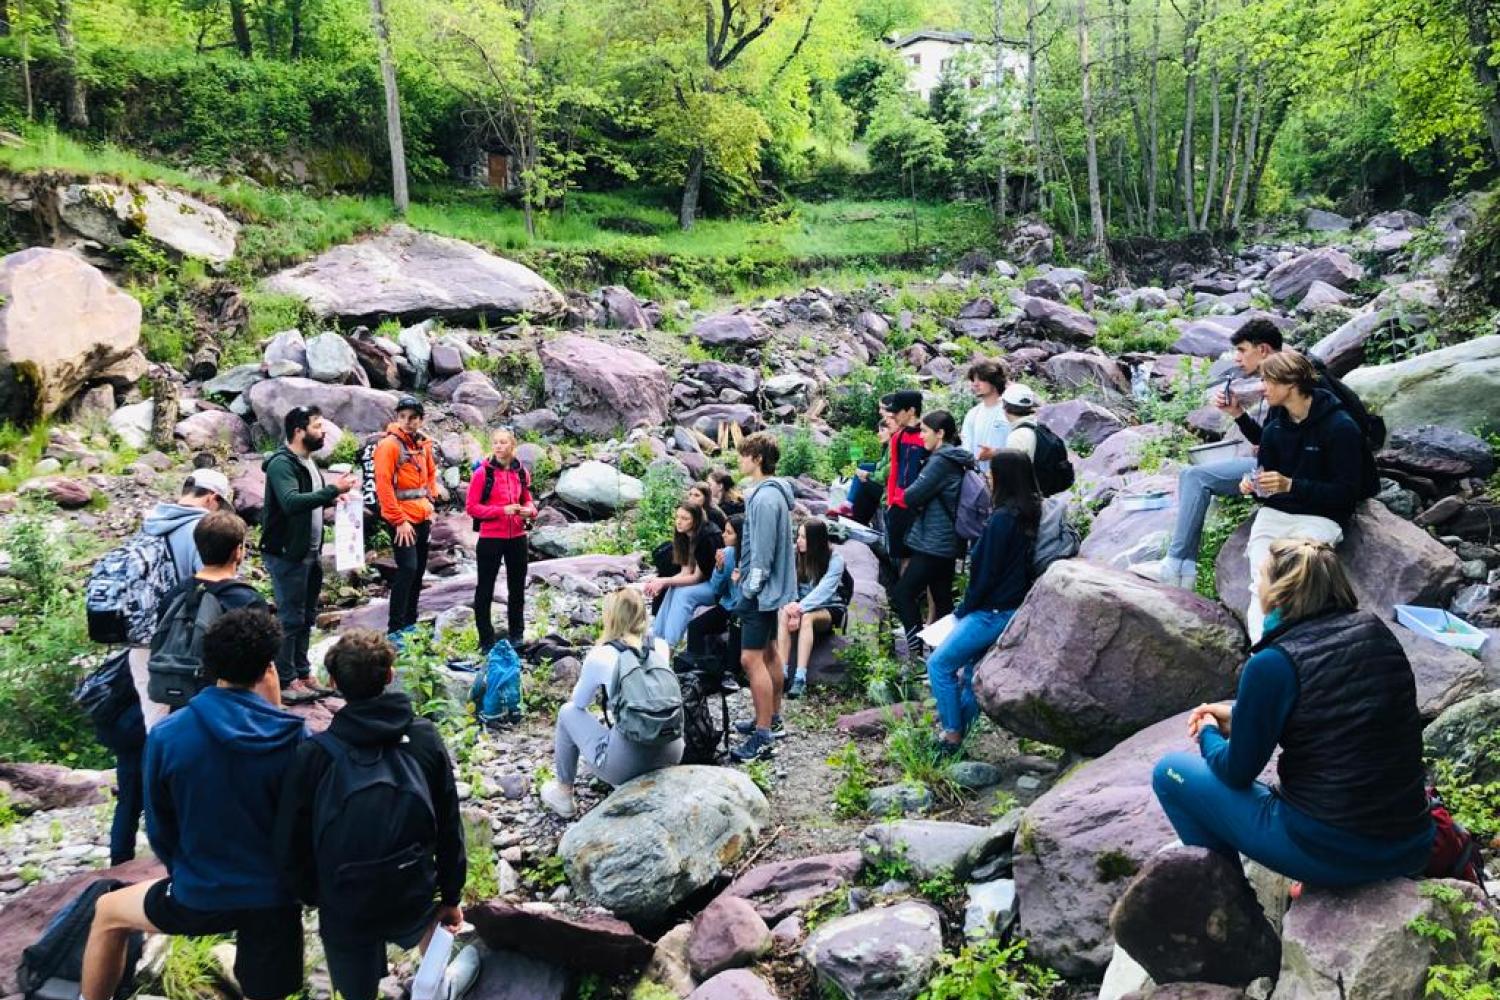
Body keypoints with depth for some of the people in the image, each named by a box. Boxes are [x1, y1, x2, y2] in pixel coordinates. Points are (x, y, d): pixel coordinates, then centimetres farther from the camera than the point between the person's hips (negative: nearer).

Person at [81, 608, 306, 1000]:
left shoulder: (166, 736, -13)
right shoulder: (294, 739, -15)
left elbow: (160, 831, 1)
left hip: (200, 897, 0)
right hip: (274, 897, 0)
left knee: (107, 912, 29)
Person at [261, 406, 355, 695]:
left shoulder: (308, 462, 12)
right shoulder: (281, 464, -18)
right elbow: (291, 502, -33)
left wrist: (332, 498, 4)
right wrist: (333, 489, -33)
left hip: (310, 553, 9)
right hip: (286, 555, -9)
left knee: (307, 617, 17)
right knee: (290, 619, -1)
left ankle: (303, 672, 28)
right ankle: (286, 680, 9)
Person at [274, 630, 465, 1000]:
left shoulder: (314, 755, -20)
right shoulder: (425, 738, -14)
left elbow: (292, 843, -10)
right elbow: (450, 829, -7)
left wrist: (312, 895, 10)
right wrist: (451, 896, 7)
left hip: (345, 911, -1)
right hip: (413, 902, 2)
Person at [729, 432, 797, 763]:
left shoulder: (765, 498, -21)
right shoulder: (770, 492, 11)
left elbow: (763, 550, -22)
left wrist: (752, 585, -15)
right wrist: (746, 572, 14)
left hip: (761, 591, -11)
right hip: (769, 588, 11)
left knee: (751, 659, -10)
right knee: (768, 653, 18)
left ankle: (764, 737, -7)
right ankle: (772, 718, 29)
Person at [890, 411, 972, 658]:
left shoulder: (941, 461, -17)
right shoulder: (956, 459, 12)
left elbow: (913, 496, -18)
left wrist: (906, 494, 2)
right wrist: (919, 503, 0)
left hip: (933, 543, -10)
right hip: (947, 542, 10)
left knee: (902, 594, -6)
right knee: (942, 599, 14)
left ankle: (917, 652, -7)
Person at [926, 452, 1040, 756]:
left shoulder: (1003, 518, -21)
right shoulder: (1029, 513, 7)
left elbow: (987, 572, -17)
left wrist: (964, 609, -2)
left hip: (993, 612, -9)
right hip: (1012, 609, 9)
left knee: (939, 663, -1)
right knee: (972, 672, 17)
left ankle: (952, 736, 1)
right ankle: (965, 730, 24)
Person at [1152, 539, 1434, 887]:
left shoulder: (1273, 664, -16)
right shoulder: (1376, 631, 2)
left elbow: (1237, 772, -4)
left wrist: (1208, 735, 16)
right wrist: (1240, 714, 22)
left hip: (1327, 853, -6)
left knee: (1170, 771, 8)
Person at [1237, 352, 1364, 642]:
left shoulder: (1341, 427, -8)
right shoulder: (1274, 426, 10)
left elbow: (1346, 493, -10)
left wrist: (1291, 485, -21)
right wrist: (1252, 485, -2)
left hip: (1321, 517, -4)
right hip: (1275, 512, 4)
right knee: (1261, 585, -22)